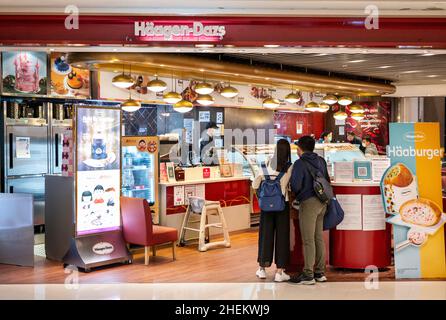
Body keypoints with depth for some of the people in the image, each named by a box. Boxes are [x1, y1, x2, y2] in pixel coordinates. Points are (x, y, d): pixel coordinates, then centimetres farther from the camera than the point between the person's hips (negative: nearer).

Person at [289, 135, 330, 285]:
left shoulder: (300, 163, -11)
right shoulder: (321, 161, 11)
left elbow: (295, 185, -15)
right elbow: (327, 180, 14)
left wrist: (296, 194, 5)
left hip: (308, 202, -8)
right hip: (322, 202, 8)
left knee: (308, 240, -4)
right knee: (319, 238, 13)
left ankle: (308, 275, -1)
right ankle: (320, 272, 18)